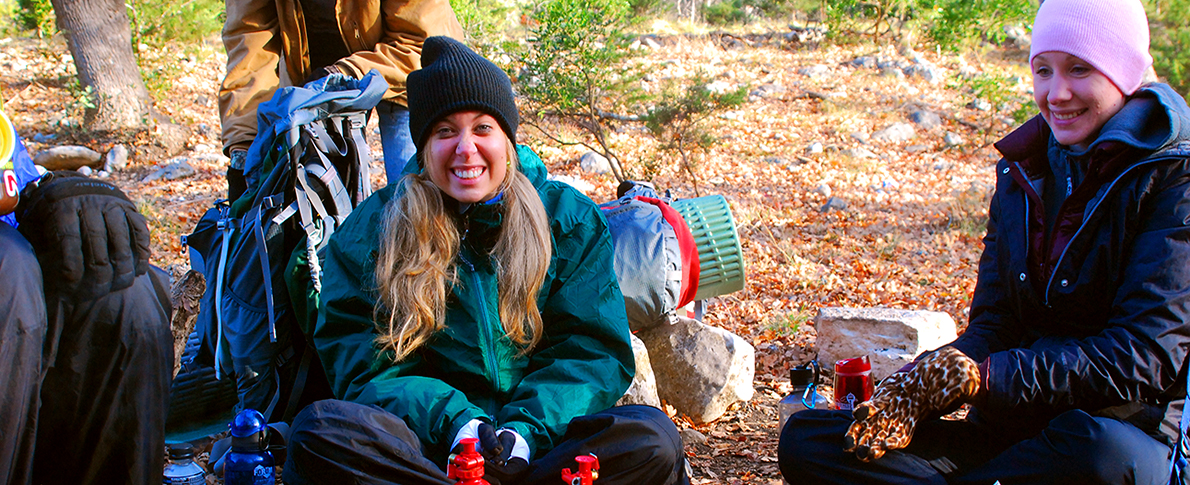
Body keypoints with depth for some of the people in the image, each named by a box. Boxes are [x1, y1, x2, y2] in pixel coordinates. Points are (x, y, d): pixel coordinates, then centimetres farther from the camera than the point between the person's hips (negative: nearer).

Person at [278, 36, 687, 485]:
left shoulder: (570, 220, 8)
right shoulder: (370, 230, 7)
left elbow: (590, 352, 3)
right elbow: (364, 365, 0)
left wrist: (526, 430, -17)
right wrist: (452, 421, -19)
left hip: (538, 436, 1)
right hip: (427, 440, 0)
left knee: (652, 440, -28)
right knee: (318, 431, -32)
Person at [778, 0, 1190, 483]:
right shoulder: (1022, 171, 11)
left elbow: (1143, 357, -17)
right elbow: (992, 328, 7)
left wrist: (980, 378, -24)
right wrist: (913, 390, -15)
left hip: (1130, 431, -5)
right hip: (1011, 432, 5)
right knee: (805, 440, -11)